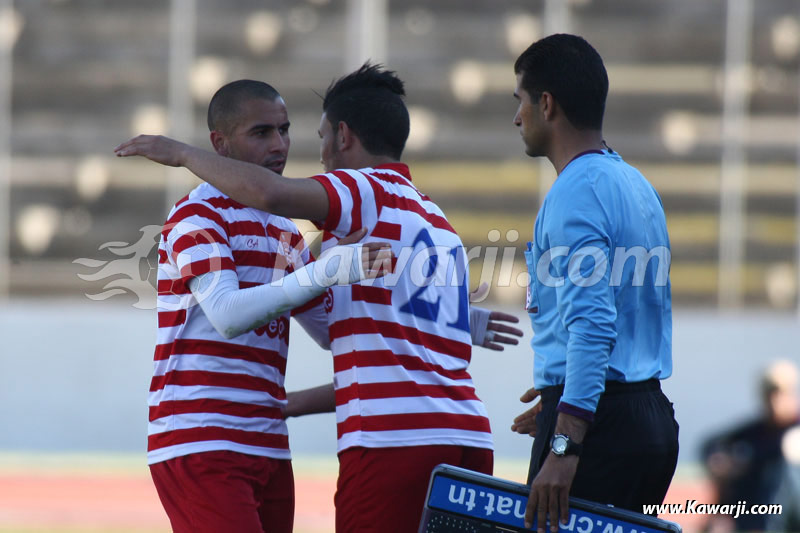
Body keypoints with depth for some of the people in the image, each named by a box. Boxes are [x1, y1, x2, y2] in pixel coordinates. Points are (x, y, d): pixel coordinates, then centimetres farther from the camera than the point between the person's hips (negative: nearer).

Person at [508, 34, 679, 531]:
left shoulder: (576, 193, -12)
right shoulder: (635, 184, 18)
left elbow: (592, 325, -22)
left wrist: (564, 446, -27)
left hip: (598, 418, -9)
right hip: (651, 412, 9)